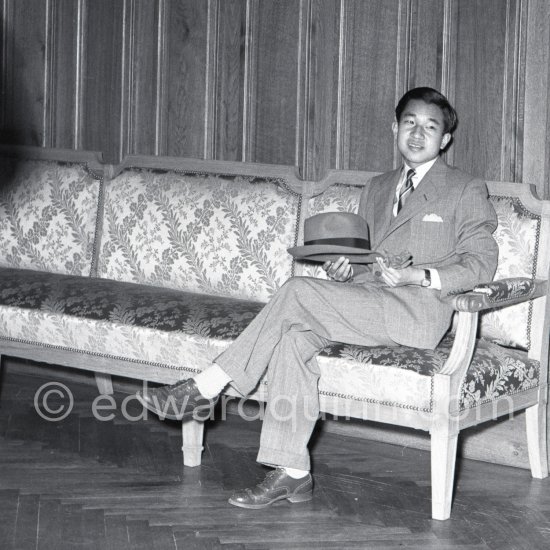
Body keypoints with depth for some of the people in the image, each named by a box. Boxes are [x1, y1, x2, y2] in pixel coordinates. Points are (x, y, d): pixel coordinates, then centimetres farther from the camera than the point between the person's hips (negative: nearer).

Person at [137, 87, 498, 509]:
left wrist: (415, 275, -15)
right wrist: (343, 269, 4)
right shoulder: (377, 189, 26)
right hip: (366, 306, 6)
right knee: (295, 336, -26)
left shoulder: (466, 191, 7)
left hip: (420, 311, -6)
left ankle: (207, 389, -20)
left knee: (299, 290, -25)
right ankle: (292, 472, -27)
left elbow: (481, 263, -1)